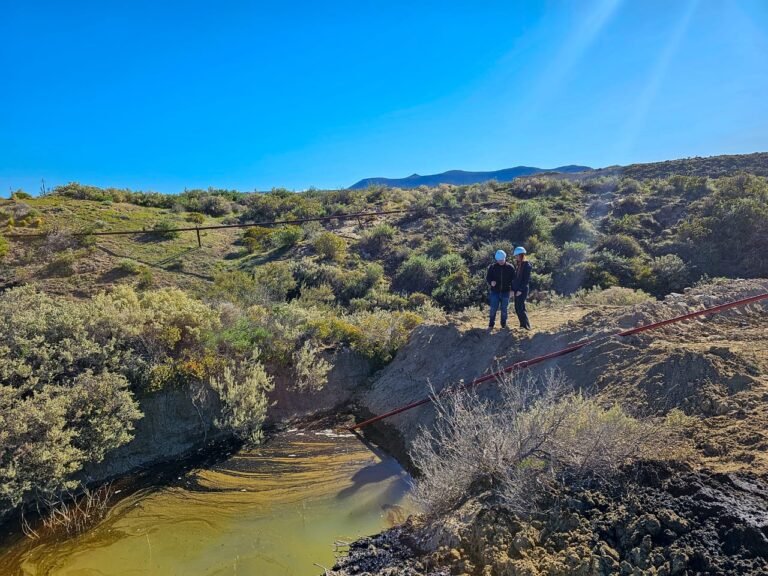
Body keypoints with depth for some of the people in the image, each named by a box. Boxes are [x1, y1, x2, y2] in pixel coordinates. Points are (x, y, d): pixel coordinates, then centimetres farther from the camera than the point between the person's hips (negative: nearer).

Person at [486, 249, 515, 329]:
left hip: (505, 292, 1)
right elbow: (487, 277, 1)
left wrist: (512, 289, -2)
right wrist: (491, 282, -21)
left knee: (504, 309, 9)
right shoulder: (492, 267, -3)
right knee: (493, 308, -2)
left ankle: (504, 325, 21)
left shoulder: (510, 267, -1)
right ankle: (491, 325, 9)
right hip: (495, 291, 0)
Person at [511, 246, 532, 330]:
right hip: (517, 290, 9)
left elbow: (527, 279, -15)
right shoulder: (517, 265, 15)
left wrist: (521, 290, -18)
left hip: (522, 290, -9)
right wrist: (513, 288, 10)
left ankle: (527, 326, -4)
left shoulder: (527, 265, -11)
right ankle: (523, 324, 18)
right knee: (517, 308, 10)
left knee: (520, 308, -10)